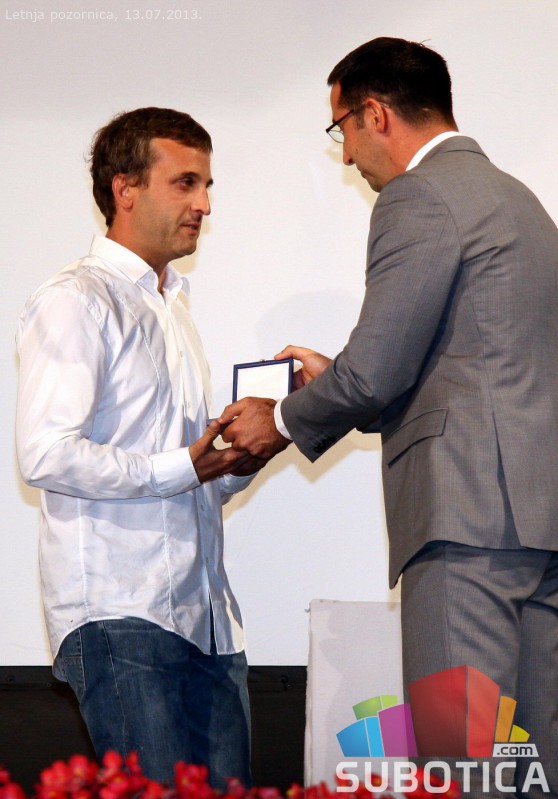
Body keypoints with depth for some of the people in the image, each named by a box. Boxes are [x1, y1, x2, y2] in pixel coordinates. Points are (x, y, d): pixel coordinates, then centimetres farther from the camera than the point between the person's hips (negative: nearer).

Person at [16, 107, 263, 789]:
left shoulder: (171, 309, 25)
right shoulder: (75, 303, -3)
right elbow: (47, 456, -17)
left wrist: (241, 459, 5)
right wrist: (183, 469, -13)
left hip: (205, 618, 8)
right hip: (119, 615, -8)